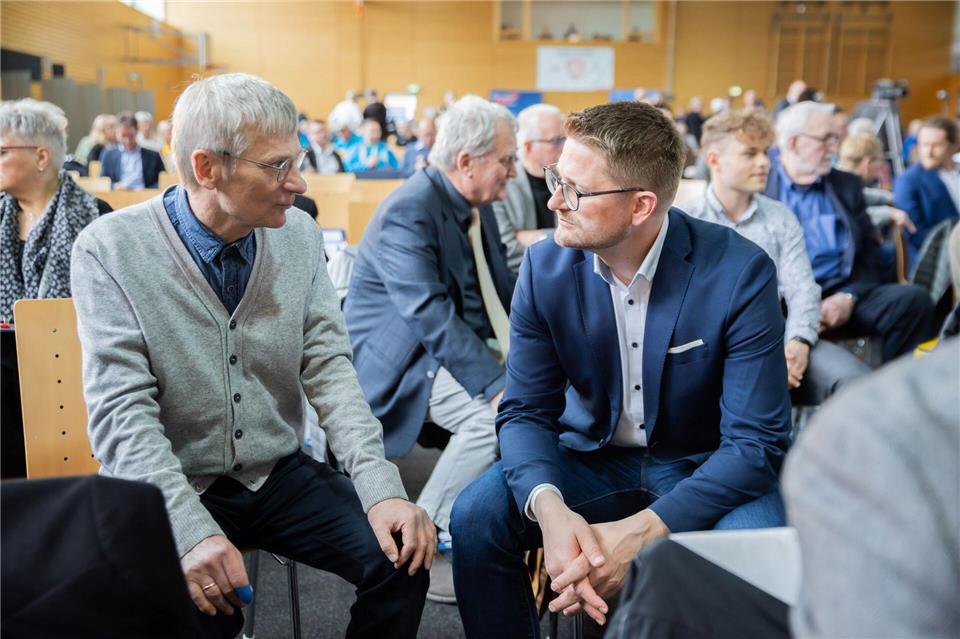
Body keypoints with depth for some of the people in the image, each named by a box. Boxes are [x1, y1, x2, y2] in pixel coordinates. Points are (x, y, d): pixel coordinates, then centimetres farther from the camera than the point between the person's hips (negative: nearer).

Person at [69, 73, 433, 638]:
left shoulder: (300, 235, -2)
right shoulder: (110, 250, -13)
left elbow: (329, 370, -3)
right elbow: (122, 412, -17)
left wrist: (381, 487, -16)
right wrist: (193, 530, -29)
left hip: (282, 474, 3)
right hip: (171, 487, -3)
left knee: (403, 562, -14)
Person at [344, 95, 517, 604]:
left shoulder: (477, 208, 8)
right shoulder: (409, 212, -20)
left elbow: (501, 291, 13)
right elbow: (431, 316, -28)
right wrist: (496, 384, -33)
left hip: (462, 342, 9)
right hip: (399, 357, -9)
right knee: (493, 414, -29)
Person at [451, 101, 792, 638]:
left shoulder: (741, 273, -21)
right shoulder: (544, 268, -10)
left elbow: (756, 441, -21)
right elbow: (527, 410, -8)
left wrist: (642, 532, -34)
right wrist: (548, 507, -31)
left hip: (708, 470, -2)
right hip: (595, 457, 3)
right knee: (477, 517, -19)